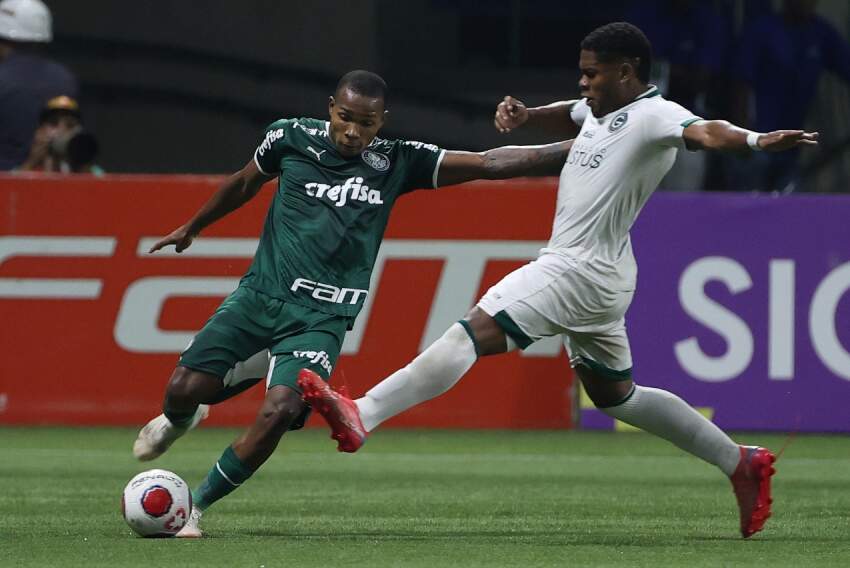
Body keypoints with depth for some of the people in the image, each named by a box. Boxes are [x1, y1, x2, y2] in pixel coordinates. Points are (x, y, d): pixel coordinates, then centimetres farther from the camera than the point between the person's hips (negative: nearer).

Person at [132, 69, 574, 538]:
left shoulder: (397, 163, 1)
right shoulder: (290, 137, 2)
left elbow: (489, 164, -1)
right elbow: (244, 184, 21)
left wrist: (571, 150, -7)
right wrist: (192, 228, 34)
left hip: (321, 318, -1)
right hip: (261, 292, 1)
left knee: (278, 413, -23)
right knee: (185, 389, -8)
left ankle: (196, 506, -5)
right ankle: (178, 421, 33)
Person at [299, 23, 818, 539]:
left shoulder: (654, 116, -15)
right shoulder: (603, 109, 13)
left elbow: (704, 132, -34)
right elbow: (572, 114, 35)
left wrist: (757, 141, -55)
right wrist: (527, 115, 14)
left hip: (581, 269, -11)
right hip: (592, 272, 11)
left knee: (476, 332, -17)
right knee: (614, 395, 20)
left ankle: (361, 417, -22)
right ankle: (740, 463, 25)